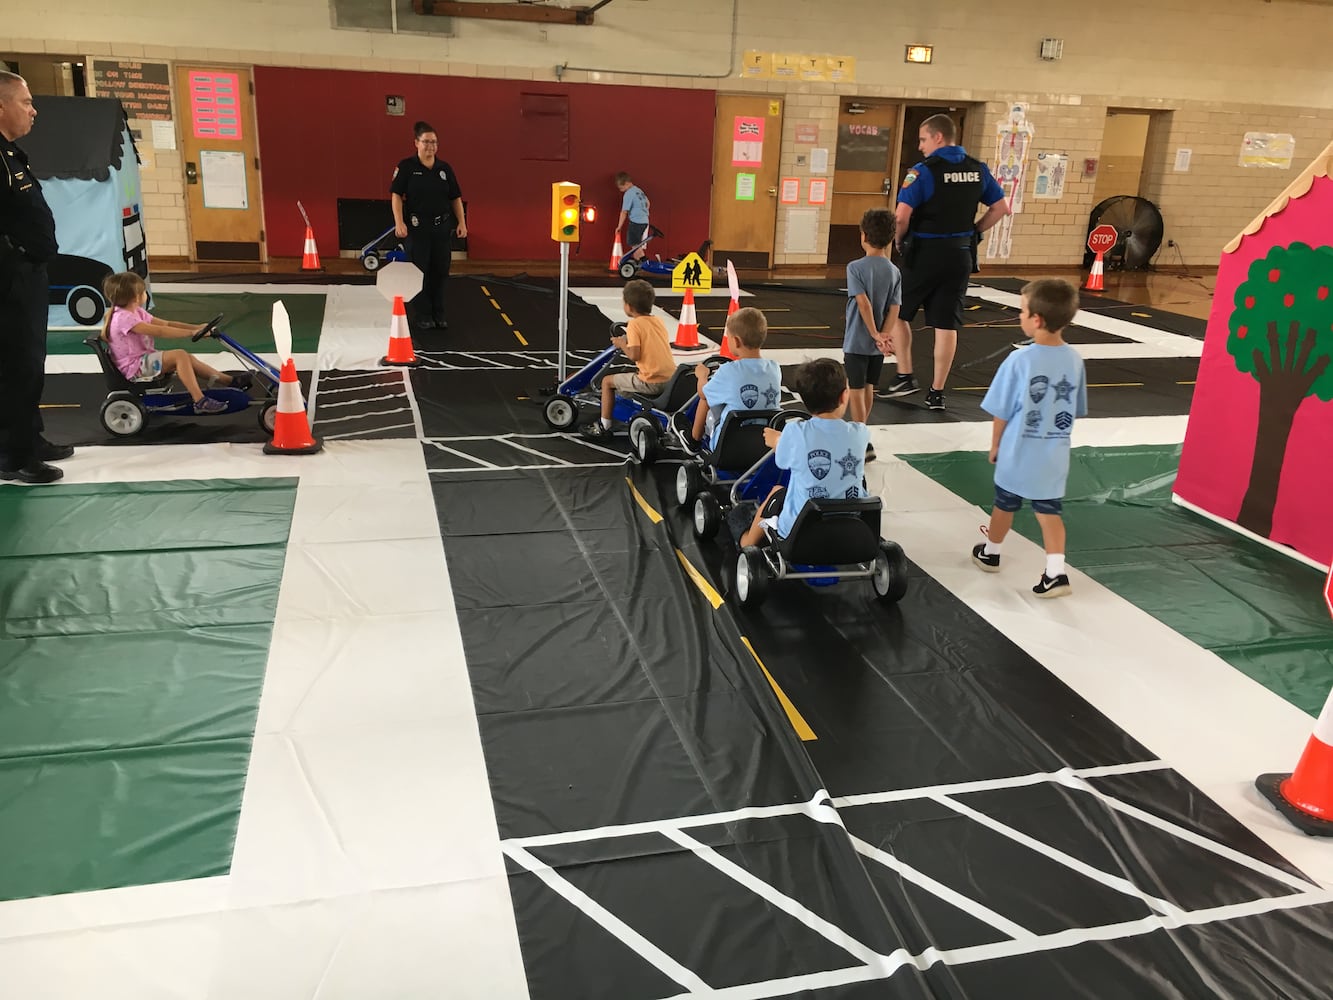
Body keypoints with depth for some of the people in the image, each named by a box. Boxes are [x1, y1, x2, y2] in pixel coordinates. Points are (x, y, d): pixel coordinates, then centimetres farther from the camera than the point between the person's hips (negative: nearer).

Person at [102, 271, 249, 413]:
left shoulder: (137, 312, 10)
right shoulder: (123, 318, -22)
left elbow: (166, 324, 6)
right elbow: (159, 331, -29)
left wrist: (197, 327, -5)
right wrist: (191, 332, -30)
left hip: (144, 361, 10)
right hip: (134, 368, -10)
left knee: (187, 358, 3)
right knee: (180, 355, -23)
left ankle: (230, 381, 5)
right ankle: (200, 401, -29)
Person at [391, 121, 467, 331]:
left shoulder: (445, 168, 6)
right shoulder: (406, 167, -4)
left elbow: (455, 198, 11)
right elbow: (396, 195, -6)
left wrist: (462, 222, 3)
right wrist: (399, 223, -15)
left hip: (442, 227, 4)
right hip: (418, 227, -3)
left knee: (441, 271, 7)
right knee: (420, 272, 3)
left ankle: (438, 314, 19)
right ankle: (422, 316, 13)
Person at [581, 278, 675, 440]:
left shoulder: (634, 324, -9)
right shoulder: (658, 321, 12)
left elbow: (634, 355, -17)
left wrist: (621, 344, 2)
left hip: (652, 383, -8)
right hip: (672, 378, 8)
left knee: (607, 381, 9)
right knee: (629, 375, 35)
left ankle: (604, 426, 14)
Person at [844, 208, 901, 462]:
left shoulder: (856, 267, -13)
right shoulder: (894, 272, 2)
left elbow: (864, 303, -21)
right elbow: (894, 309, -7)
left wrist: (875, 335, -17)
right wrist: (885, 335, -14)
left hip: (857, 342, -5)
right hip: (877, 344, 5)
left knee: (855, 390, 2)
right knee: (868, 388, 19)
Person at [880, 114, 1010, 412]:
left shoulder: (924, 170, -13)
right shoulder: (978, 169, 5)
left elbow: (901, 216, -21)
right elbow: (1001, 208, 13)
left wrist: (899, 241, -3)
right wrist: (973, 232, 16)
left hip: (924, 253, -5)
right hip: (960, 254, 5)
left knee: (897, 313, 14)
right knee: (947, 324, 7)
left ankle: (905, 377, 12)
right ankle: (937, 392, 11)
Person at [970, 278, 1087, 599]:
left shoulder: (1020, 360, -20)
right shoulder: (1075, 360, -6)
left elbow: (1001, 413, -13)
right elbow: (1077, 411, 5)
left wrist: (995, 444, 2)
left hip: (1018, 454, -3)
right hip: (1054, 457, 3)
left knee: (1005, 505, 17)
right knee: (1049, 511, 11)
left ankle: (990, 553, 38)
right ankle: (1055, 572, 3)